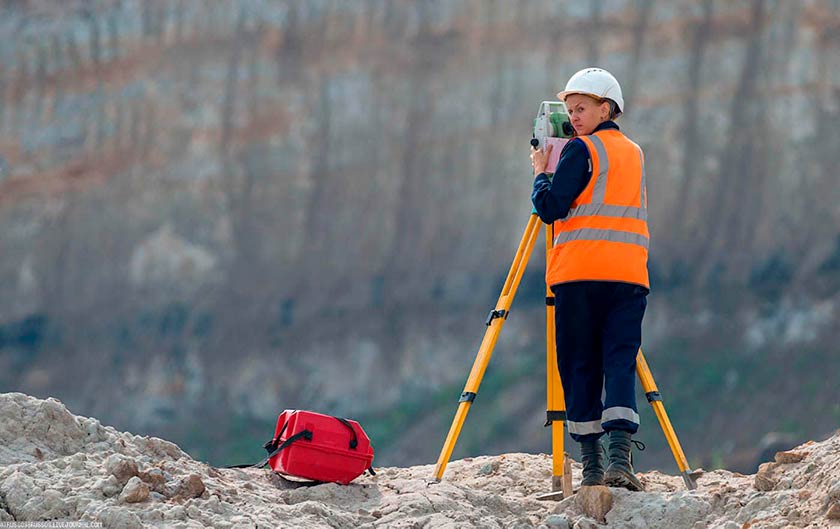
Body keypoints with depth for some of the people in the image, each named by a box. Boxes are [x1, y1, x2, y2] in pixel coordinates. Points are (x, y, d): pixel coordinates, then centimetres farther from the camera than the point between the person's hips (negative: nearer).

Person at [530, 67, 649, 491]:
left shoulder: (581, 150, -1)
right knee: (620, 364, -3)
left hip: (580, 271, -4)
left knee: (581, 367, 3)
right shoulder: (636, 153, 20)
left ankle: (591, 465, 0)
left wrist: (540, 170, 10)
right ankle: (619, 459, -21)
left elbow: (550, 208, -7)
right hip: (629, 274, 4)